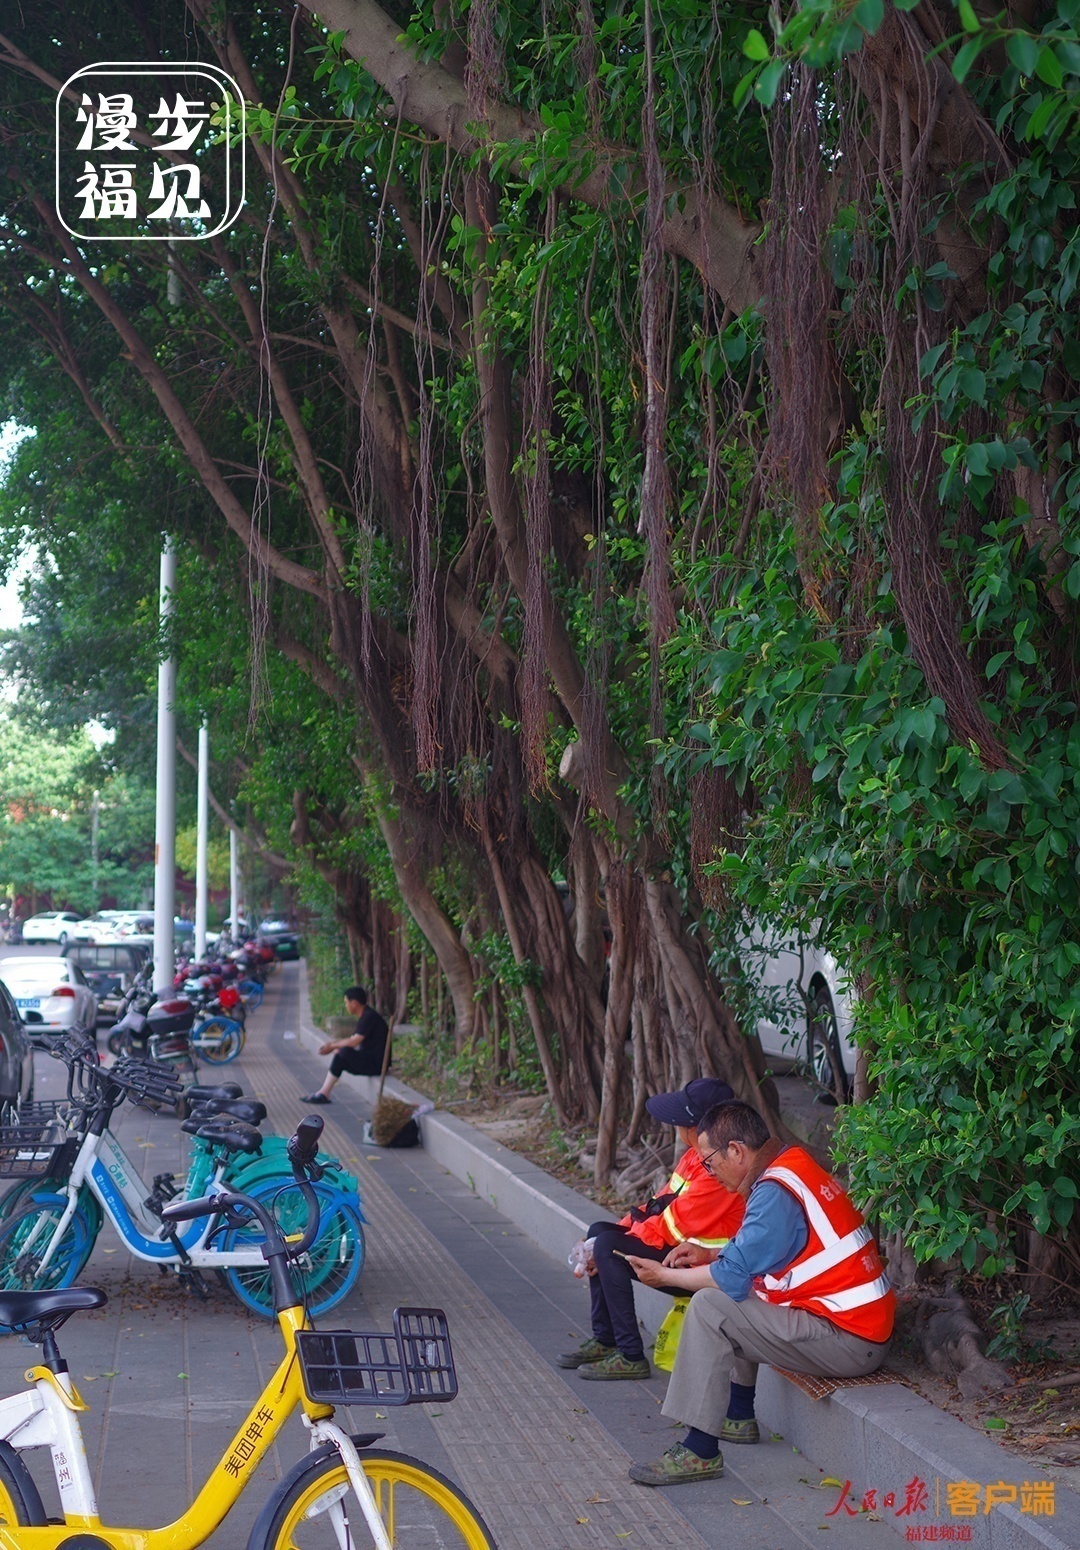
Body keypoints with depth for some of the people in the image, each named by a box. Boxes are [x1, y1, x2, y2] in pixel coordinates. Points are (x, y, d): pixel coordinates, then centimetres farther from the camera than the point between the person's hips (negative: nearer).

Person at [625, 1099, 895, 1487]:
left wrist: (665, 1275, -3)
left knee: (710, 1307, -14)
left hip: (848, 1339, -10)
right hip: (865, 1323, 10)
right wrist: (709, 1254, 11)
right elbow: (755, 1251, 24)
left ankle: (700, 1451, -12)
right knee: (736, 1299, 25)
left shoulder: (776, 1192, -18)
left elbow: (734, 1276, -18)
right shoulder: (793, 1165, 11)